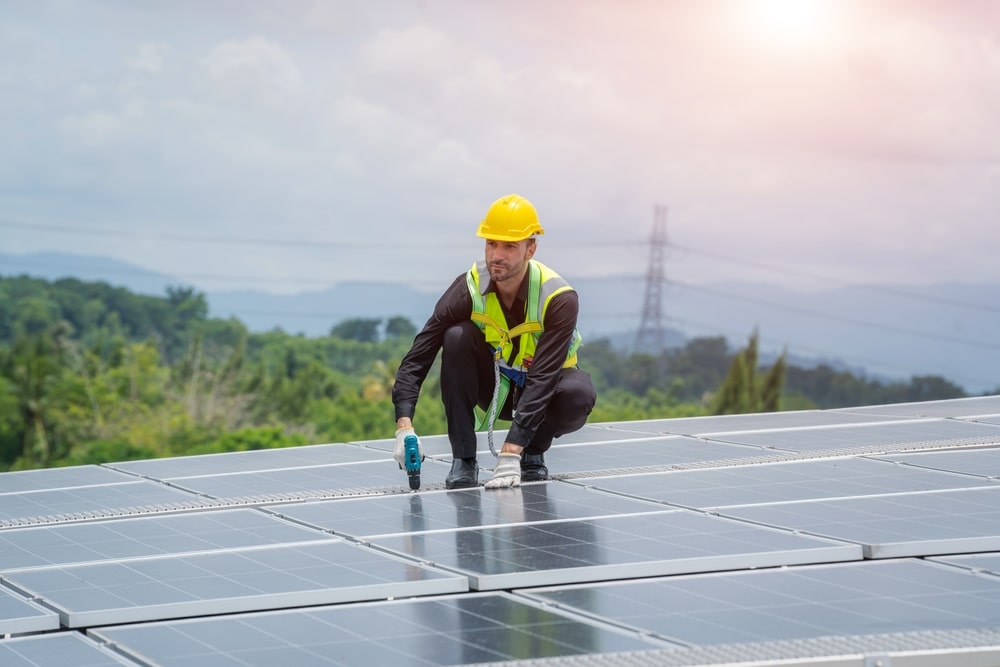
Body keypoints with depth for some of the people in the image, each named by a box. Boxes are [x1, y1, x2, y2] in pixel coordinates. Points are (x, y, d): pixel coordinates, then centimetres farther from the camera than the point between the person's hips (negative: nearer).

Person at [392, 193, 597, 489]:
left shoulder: (559, 299, -28)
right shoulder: (469, 288, -22)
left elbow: (541, 381, -36)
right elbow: (417, 358, -25)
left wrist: (511, 453, -45)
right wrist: (405, 427, -40)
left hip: (545, 389, -2)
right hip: (494, 386, 2)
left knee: (579, 394, -36)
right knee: (457, 337, -27)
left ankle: (533, 454, -3)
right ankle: (463, 460, -19)